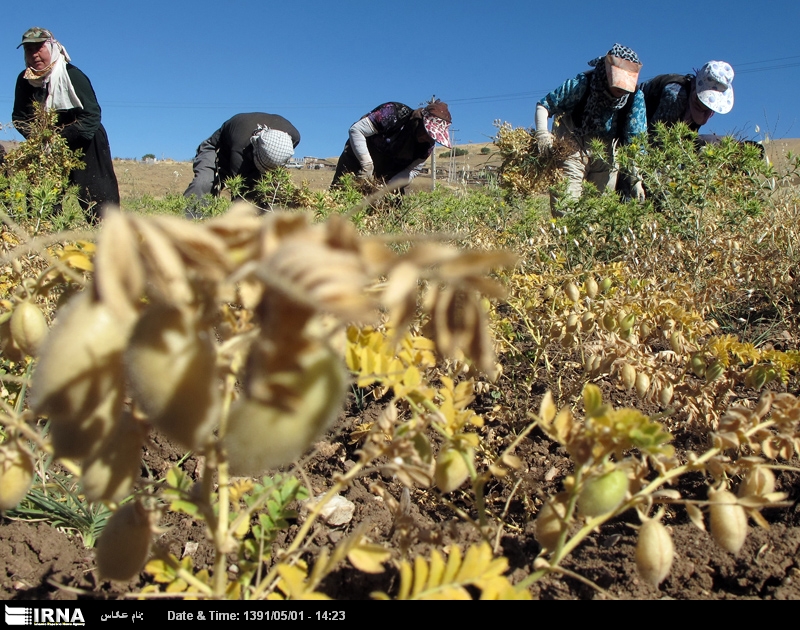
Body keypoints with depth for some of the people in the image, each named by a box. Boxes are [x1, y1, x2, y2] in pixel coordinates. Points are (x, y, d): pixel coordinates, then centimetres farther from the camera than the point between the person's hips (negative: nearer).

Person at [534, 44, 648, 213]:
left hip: (606, 157, 3)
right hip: (572, 152, -3)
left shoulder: (635, 97, -12)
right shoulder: (581, 84, -18)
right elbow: (544, 105, -10)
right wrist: (542, 133, -27)